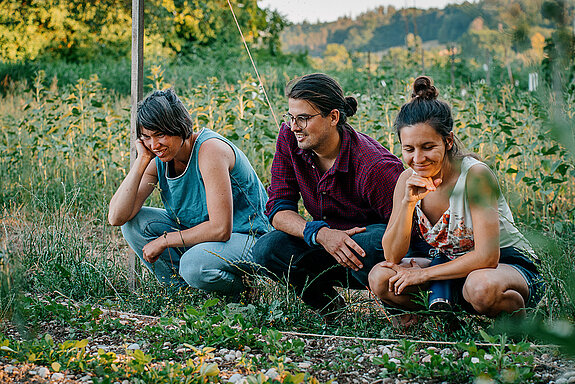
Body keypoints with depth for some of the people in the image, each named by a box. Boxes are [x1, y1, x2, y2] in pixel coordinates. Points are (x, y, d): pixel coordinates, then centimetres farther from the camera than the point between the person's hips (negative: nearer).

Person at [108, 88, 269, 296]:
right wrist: (142, 160, -17)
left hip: (246, 238, -7)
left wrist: (164, 240, -21)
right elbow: (116, 217, -13)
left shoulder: (210, 149, -25)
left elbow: (220, 229, -30)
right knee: (133, 221, -7)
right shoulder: (159, 158, -4)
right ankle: (182, 287, 2)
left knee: (194, 265, -36)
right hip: (199, 233, 7)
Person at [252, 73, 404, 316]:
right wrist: (320, 233, -30)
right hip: (328, 242, 5)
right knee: (266, 250, -23)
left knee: (370, 246, -41)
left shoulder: (375, 168, -28)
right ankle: (327, 303, 0)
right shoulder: (290, 137, -11)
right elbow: (278, 208, -11)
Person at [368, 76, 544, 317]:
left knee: (482, 287, -40)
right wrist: (408, 202, -24)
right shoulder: (408, 180, -6)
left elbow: (487, 256, -26)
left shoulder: (475, 175, -22)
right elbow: (392, 256, -10)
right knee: (380, 277, -16)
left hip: (508, 264, -5)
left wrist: (423, 274, -20)